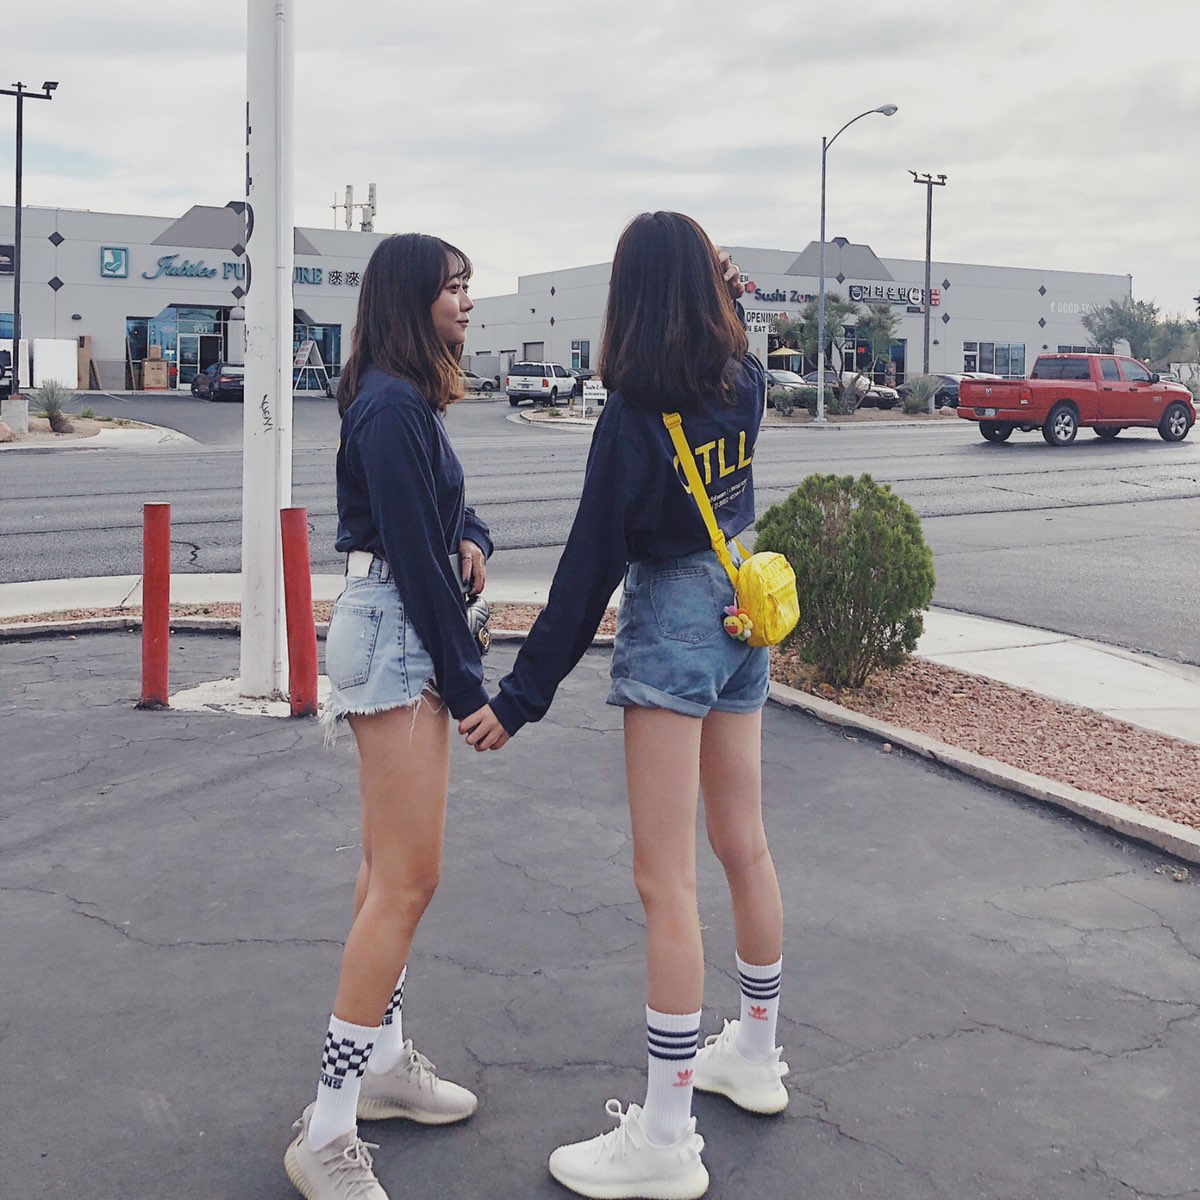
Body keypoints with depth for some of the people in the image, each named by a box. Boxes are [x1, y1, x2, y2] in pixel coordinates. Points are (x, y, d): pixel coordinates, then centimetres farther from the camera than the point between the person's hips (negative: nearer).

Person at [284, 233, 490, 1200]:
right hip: (393, 637, -11)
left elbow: (445, 512, 22)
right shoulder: (391, 406, -16)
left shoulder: (412, 400, 15)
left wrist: (475, 541, -2)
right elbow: (414, 556, -18)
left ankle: (382, 1061, 28)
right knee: (409, 879, -10)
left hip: (409, 635, 11)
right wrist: (469, 682, -13)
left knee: (393, 866, 16)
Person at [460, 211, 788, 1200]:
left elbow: (590, 568, -17)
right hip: (742, 615, 8)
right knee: (745, 848, 18)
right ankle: (755, 1055, 35)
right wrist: (723, 295, 16)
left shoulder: (634, 413, -17)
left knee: (666, 883, -5)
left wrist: (521, 697, -12)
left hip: (672, 628, -8)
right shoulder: (745, 384, 0)